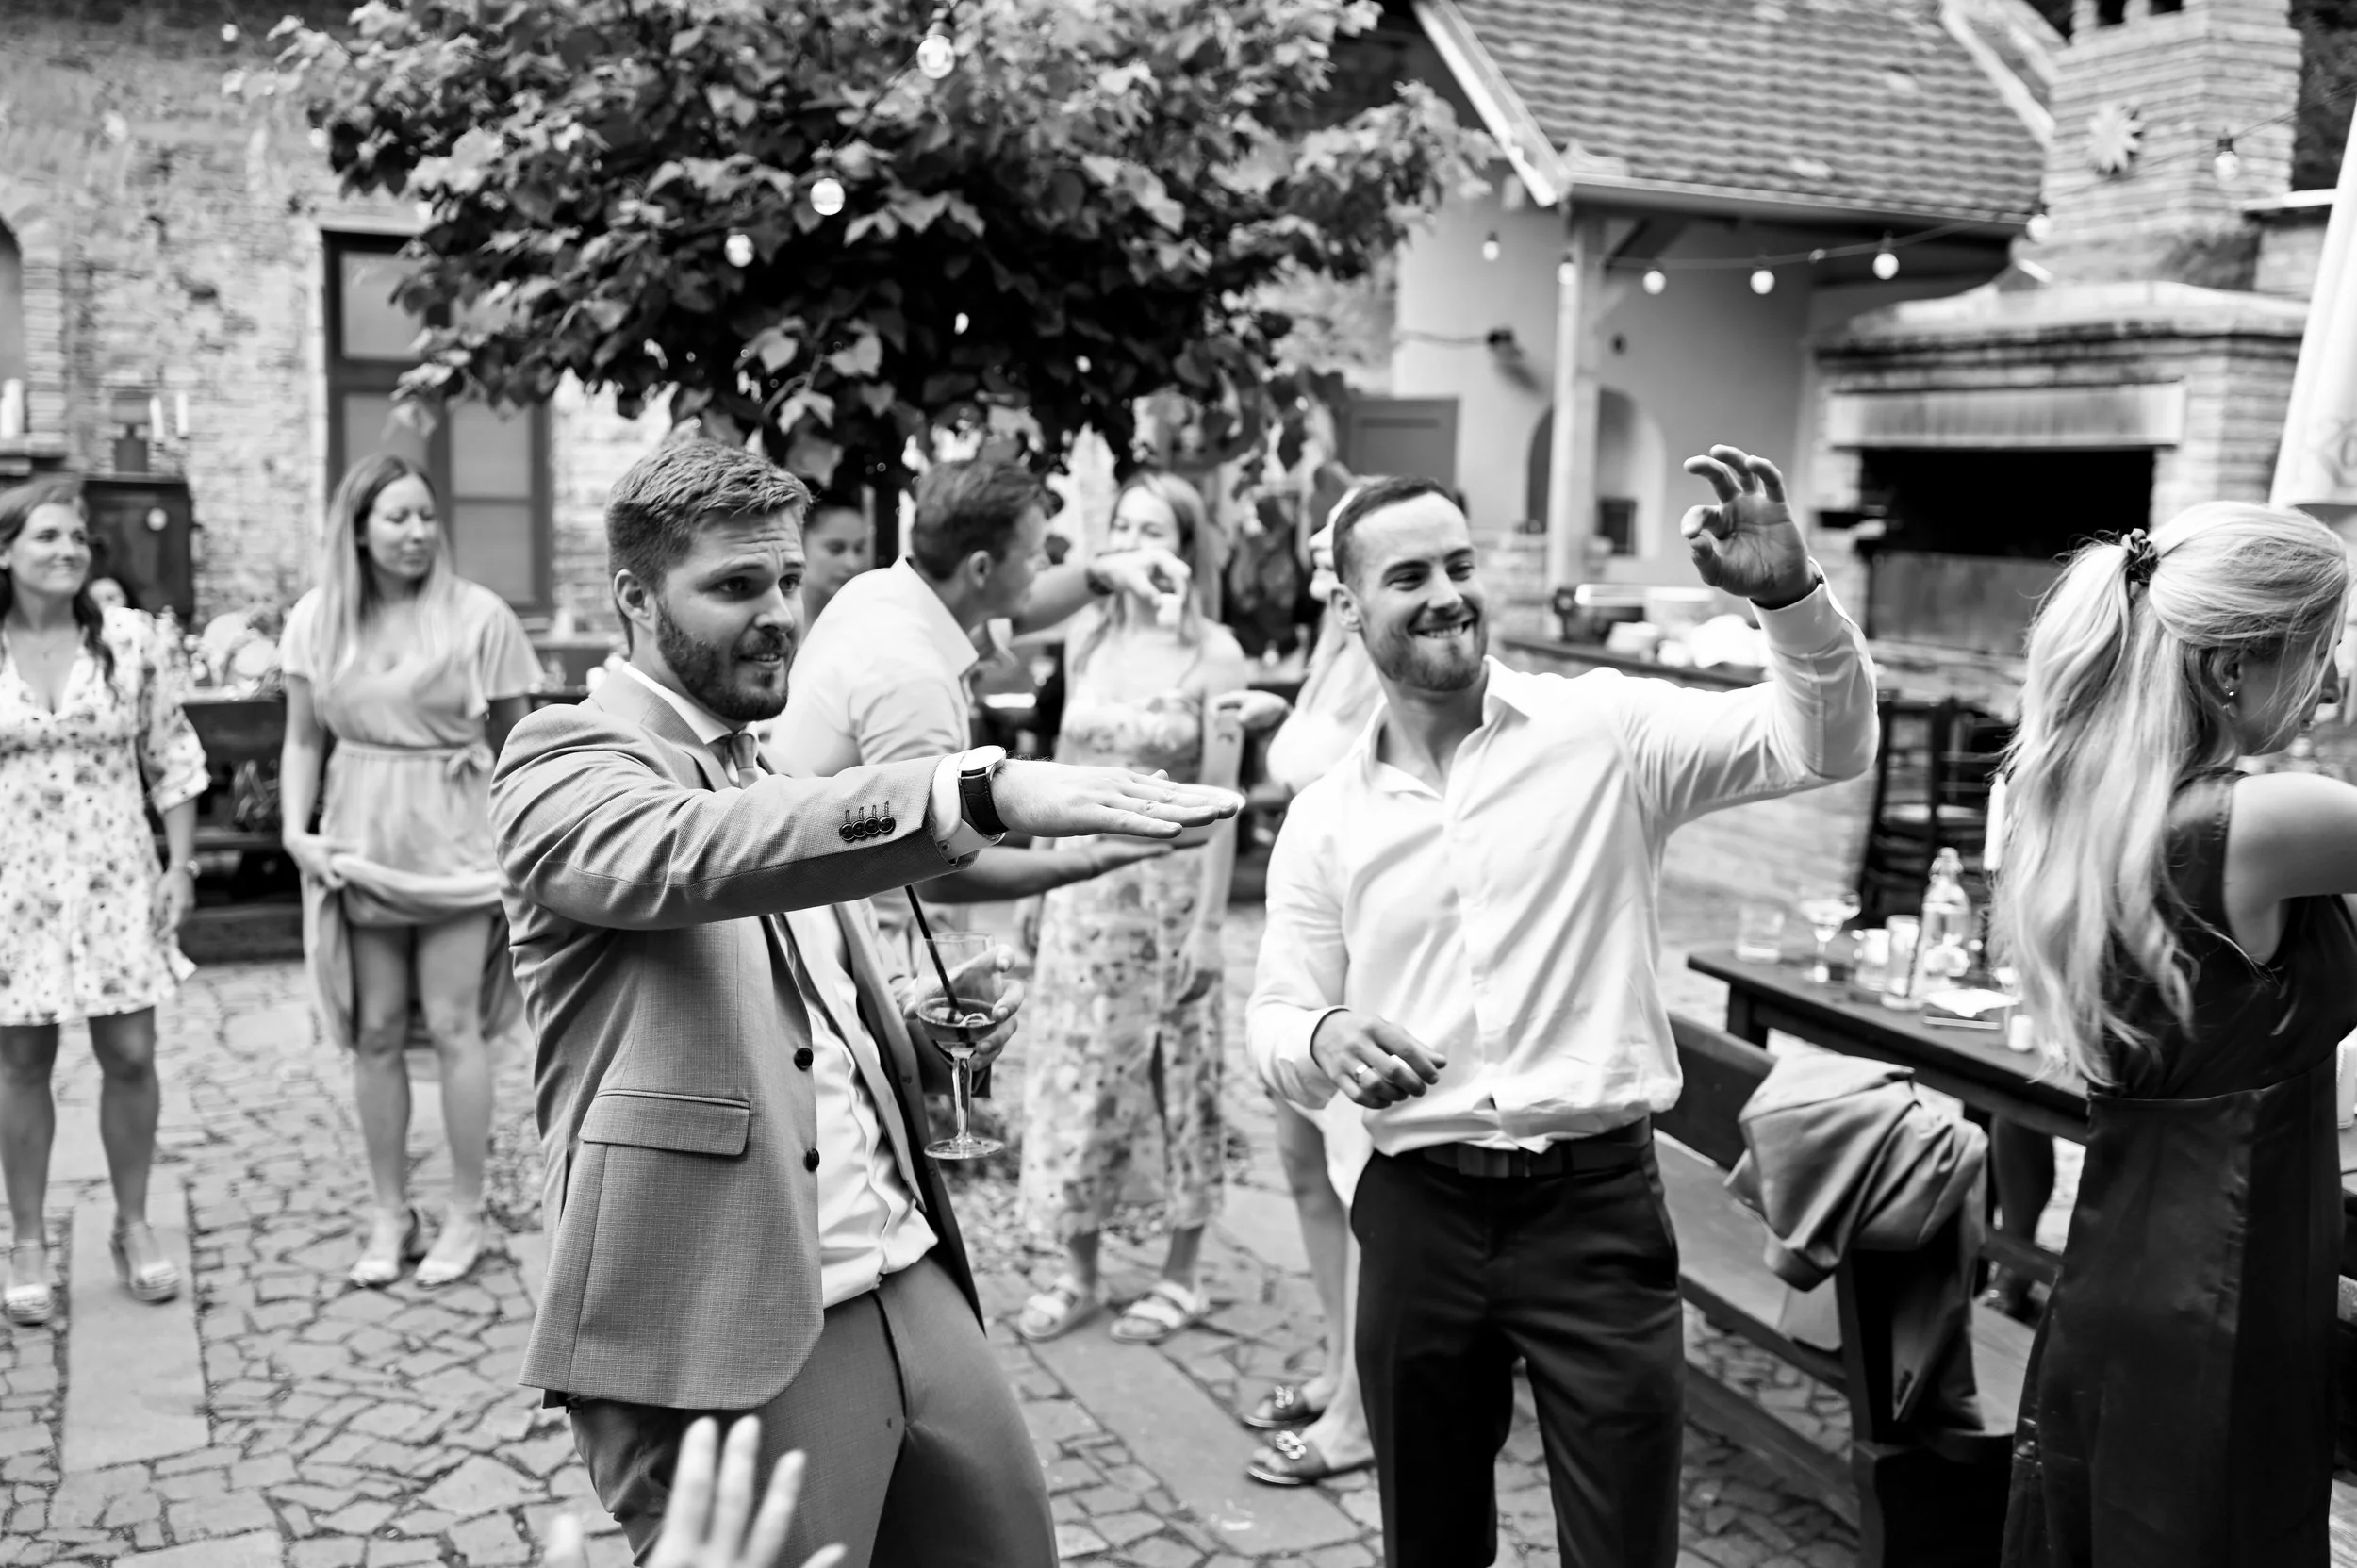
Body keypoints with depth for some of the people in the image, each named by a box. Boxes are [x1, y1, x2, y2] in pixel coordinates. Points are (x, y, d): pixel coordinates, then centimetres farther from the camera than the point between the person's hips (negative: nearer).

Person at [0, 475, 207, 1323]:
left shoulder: (134, 641, -1)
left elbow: (173, 761, 3)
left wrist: (180, 865, -1)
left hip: (116, 878, 0)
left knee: (130, 1056, 3)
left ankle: (133, 1226, 19)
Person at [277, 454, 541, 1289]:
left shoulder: (478, 615, -7)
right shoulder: (318, 618, 3)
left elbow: (516, 740, -2)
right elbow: (302, 739, 10)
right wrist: (294, 828, -2)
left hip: (453, 844, -3)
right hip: (359, 844, 3)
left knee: (453, 1027, 1)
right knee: (375, 1033, 8)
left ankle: (465, 1214, 14)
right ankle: (390, 1214, 21)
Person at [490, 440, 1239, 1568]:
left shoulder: (771, 773, 16)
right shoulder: (566, 762, -8)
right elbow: (691, 855, -31)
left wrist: (917, 1029, 5)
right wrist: (987, 791, -41)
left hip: (907, 1283, 8)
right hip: (725, 1335, -7)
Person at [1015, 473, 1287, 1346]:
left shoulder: (1213, 654, -8)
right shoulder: (1086, 637, 5)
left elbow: (1223, 800, -9)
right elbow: (1065, 766, 11)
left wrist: (1209, 921, -13)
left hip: (1169, 883, -4)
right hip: (1081, 883, 4)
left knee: (1179, 1078, 7)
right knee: (1075, 1075, 8)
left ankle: (1180, 1276, 21)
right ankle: (1078, 1274, 21)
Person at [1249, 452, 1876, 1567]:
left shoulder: (1605, 730, -3)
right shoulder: (1326, 816, 4)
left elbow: (1826, 743, -10)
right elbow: (1276, 1019, 7)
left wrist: (1788, 594, -27)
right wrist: (1325, 1039, -17)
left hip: (1598, 1202, -2)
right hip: (1418, 1211, 3)